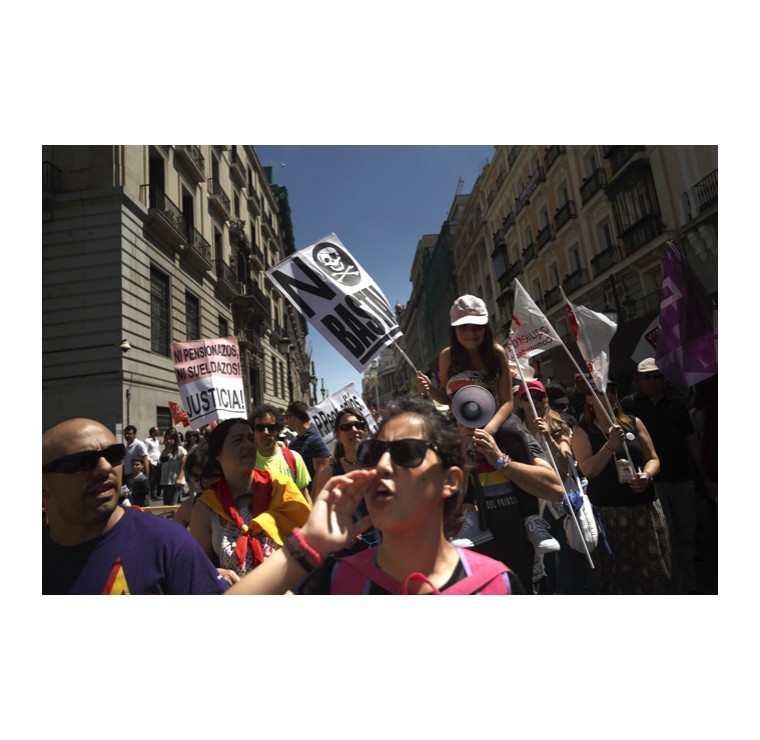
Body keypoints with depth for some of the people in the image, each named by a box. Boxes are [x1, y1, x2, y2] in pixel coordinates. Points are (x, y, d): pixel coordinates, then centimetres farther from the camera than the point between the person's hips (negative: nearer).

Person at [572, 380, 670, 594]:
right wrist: (611, 445, -19)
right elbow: (588, 470, -10)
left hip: (644, 507, 3)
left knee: (652, 568, 8)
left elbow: (653, 458, 10)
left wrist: (647, 474, -10)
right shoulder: (583, 431, -1)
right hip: (607, 511, -3)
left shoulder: (634, 423, 8)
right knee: (616, 573, 5)